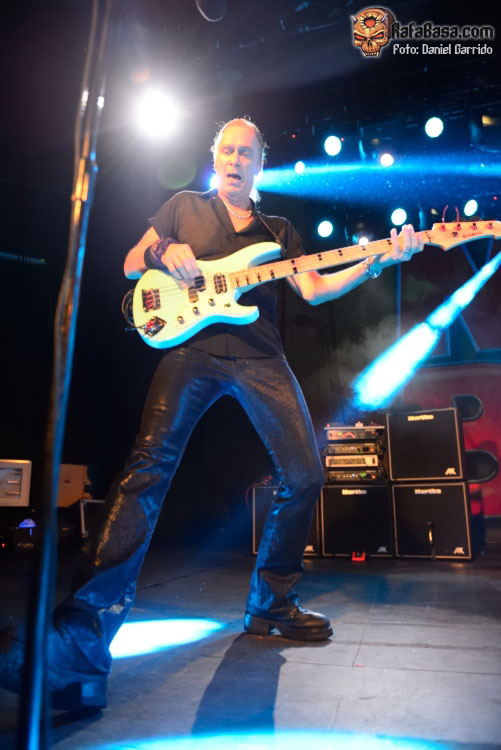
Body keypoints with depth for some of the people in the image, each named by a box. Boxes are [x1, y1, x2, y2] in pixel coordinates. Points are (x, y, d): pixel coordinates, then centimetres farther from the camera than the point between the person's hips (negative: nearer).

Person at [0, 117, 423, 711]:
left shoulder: (279, 231, 25)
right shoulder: (185, 206, 21)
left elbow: (313, 290, 14)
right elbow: (131, 265, 18)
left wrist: (378, 263, 3)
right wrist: (162, 251, -5)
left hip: (260, 356, 3)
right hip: (193, 345, -3)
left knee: (304, 474, -7)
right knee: (150, 466, -22)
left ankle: (271, 604, 12)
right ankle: (83, 632, -20)